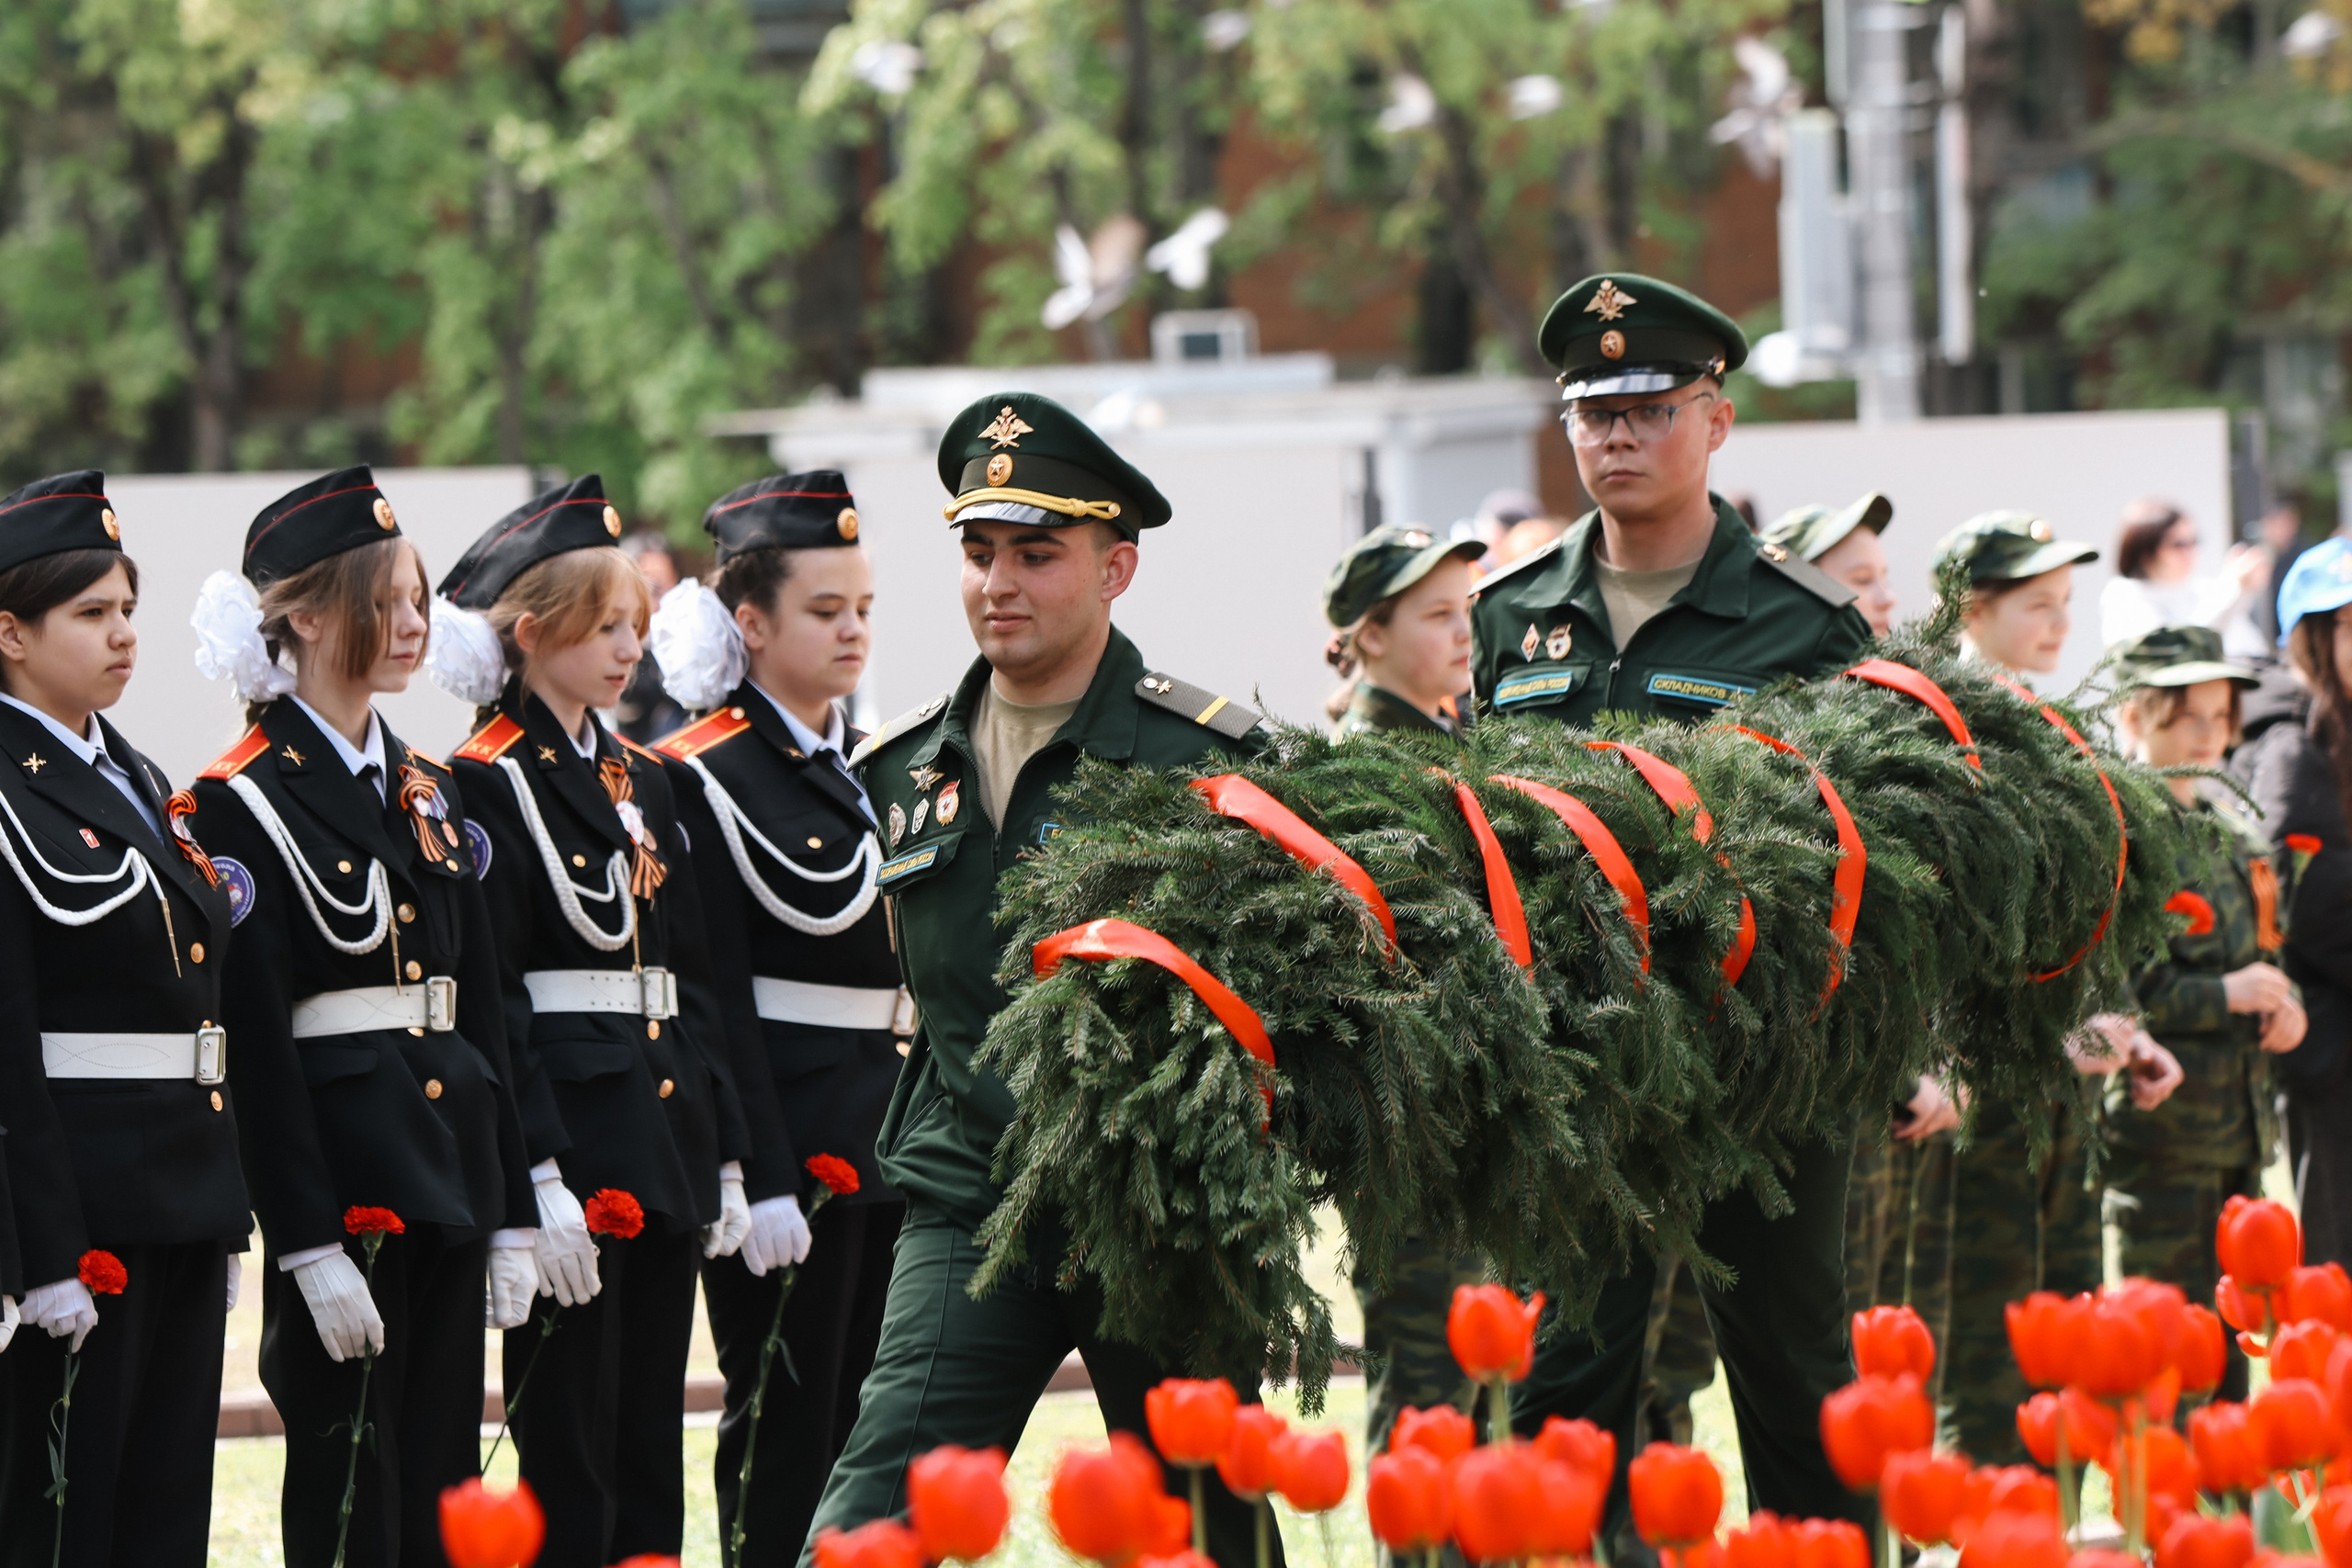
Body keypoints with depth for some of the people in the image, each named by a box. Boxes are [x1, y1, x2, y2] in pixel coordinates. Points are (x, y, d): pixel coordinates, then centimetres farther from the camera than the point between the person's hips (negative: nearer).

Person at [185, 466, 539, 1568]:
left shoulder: (429, 793, 14)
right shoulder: (244, 804, -8)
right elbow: (254, 1039, -13)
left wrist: (510, 1216, 11)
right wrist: (309, 1244, -17)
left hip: (451, 1165, 7)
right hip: (336, 1169, -7)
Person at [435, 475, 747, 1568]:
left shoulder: (639, 781, 16)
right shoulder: (487, 785, -8)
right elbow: (486, 997, -14)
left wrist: (722, 1155, 12)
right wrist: (536, 1178, -20)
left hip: (666, 1142, 8)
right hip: (566, 1131, -8)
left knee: (652, 1444, 9)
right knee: (568, 1451, -5)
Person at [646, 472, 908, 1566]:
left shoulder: (866, 763, 14)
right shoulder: (707, 778, -8)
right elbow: (716, 999, -12)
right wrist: (763, 1183, -17)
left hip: (886, 1137, 7)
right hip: (782, 1137, -7)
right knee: (784, 1431, -3)